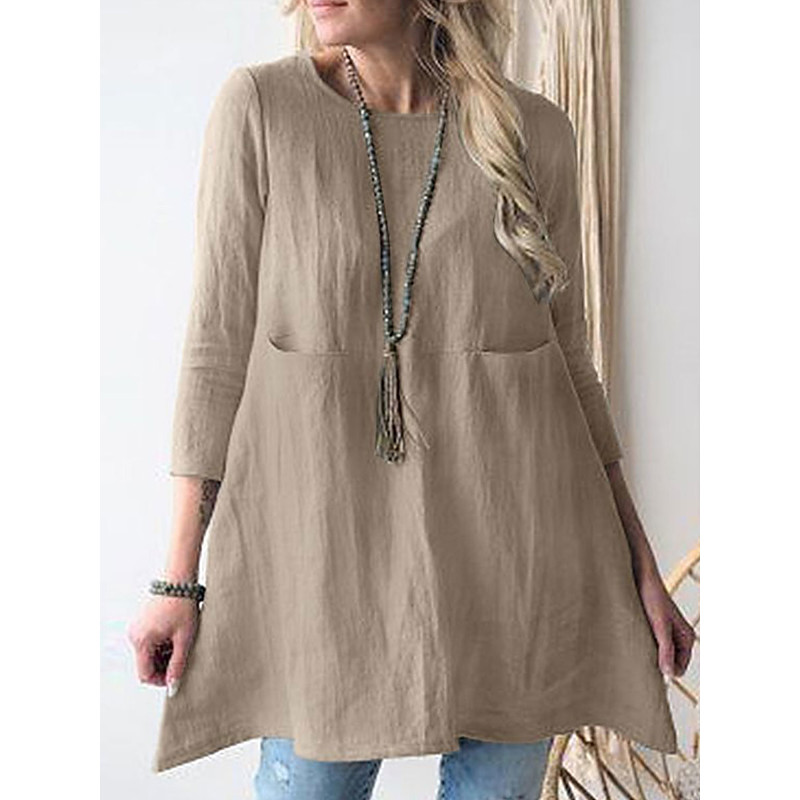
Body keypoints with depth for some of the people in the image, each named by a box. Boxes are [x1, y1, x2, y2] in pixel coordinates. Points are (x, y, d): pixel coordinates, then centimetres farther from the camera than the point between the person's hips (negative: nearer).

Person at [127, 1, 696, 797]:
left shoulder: (534, 132, 1)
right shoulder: (259, 106, -3)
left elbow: (566, 355, 8)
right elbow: (219, 346, -2)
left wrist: (640, 566, 7)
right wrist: (179, 577, -3)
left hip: (512, 550, 2)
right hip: (323, 538, -1)